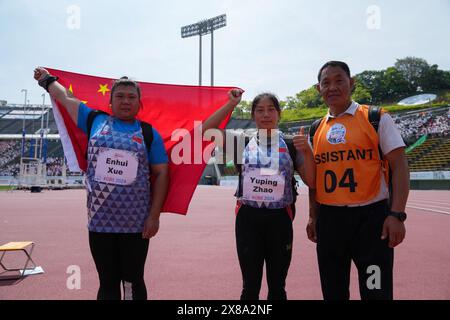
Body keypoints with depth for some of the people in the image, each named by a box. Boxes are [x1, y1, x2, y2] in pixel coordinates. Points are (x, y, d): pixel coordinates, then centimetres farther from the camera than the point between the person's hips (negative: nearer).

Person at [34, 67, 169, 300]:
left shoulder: (149, 133, 3)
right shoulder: (95, 121, 7)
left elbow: (161, 174, 0)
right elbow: (65, 98, 22)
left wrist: (154, 215, -5)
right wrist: (47, 79, 39)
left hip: (136, 223, -1)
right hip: (100, 221, 2)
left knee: (133, 282, 8)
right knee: (107, 283, 11)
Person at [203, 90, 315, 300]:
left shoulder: (291, 146, 4)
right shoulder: (243, 143, 4)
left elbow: (311, 181, 1)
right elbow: (206, 130, -4)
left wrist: (307, 151, -13)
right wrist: (231, 104, -4)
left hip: (280, 218, 1)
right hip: (248, 217, 0)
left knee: (277, 285, 13)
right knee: (250, 286, 9)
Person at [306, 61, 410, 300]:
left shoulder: (376, 118, -3)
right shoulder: (316, 129, 10)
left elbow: (399, 166, -7)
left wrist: (397, 214, -16)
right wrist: (313, 216, 12)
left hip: (371, 215, -4)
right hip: (329, 218, 5)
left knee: (376, 291, 1)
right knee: (333, 292, 16)